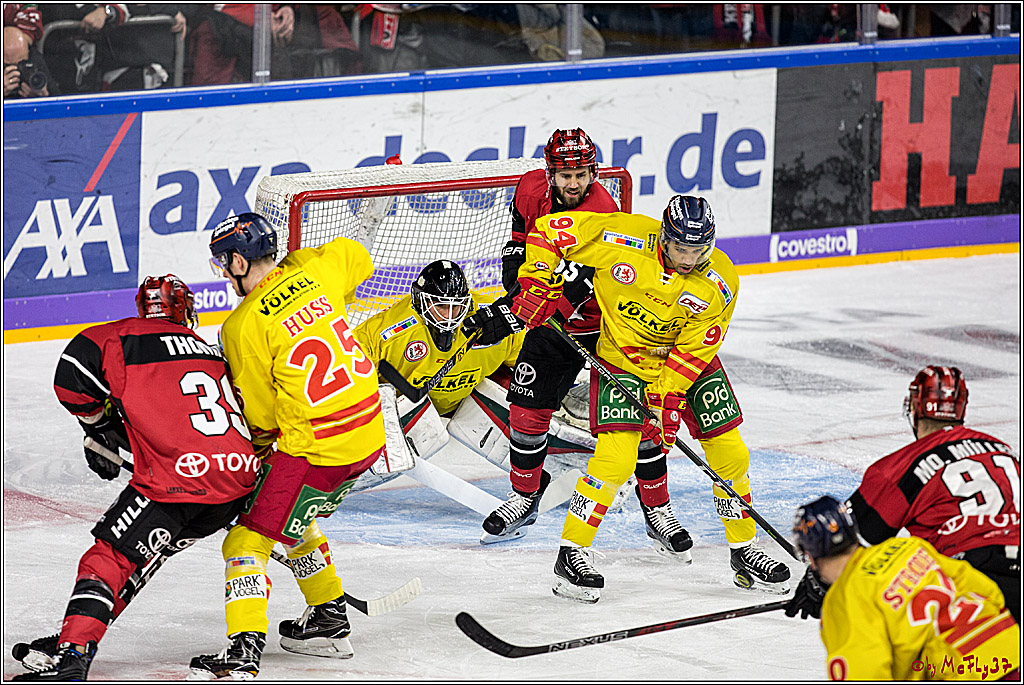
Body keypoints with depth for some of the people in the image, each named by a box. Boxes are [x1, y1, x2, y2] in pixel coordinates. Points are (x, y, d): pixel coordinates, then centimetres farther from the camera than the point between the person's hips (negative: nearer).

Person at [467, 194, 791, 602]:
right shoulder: (623, 238, -25)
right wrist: (536, 283, -20)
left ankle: (743, 552, 18)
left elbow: (692, 349, -17)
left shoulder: (720, 283, -20)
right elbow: (550, 231, -14)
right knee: (616, 456, -18)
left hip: (689, 365, 3)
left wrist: (668, 402, -23)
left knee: (730, 454, 0)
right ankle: (571, 554, -7)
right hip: (622, 359, -3)